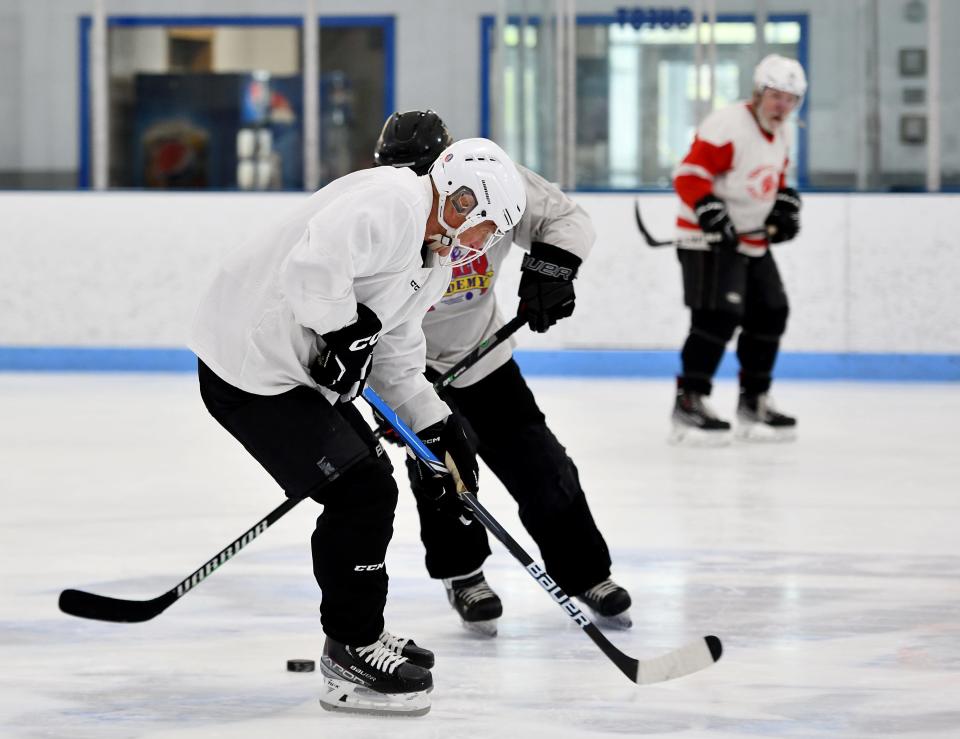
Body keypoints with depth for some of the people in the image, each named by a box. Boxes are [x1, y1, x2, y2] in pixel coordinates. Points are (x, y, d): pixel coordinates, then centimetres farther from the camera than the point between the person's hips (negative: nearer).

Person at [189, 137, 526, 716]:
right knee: (361, 491, -12)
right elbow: (317, 257, -35)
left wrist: (439, 429, 13)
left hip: (300, 368, 11)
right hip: (252, 365, -11)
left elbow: (394, 353, 21)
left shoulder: (432, 262, 15)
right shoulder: (393, 201, -20)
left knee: (372, 483, 19)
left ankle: (360, 635, 32)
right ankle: (351, 658, -2)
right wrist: (344, 331, -22)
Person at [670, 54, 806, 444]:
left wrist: (785, 203, 8)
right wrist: (712, 214, -33)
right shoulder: (727, 126, -18)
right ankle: (688, 403, -18)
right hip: (708, 238, -10)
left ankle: (753, 402, 23)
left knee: (770, 314, 11)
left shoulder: (778, 138, 12)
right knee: (719, 316, -20)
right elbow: (689, 176, -24)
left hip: (752, 241, 10)